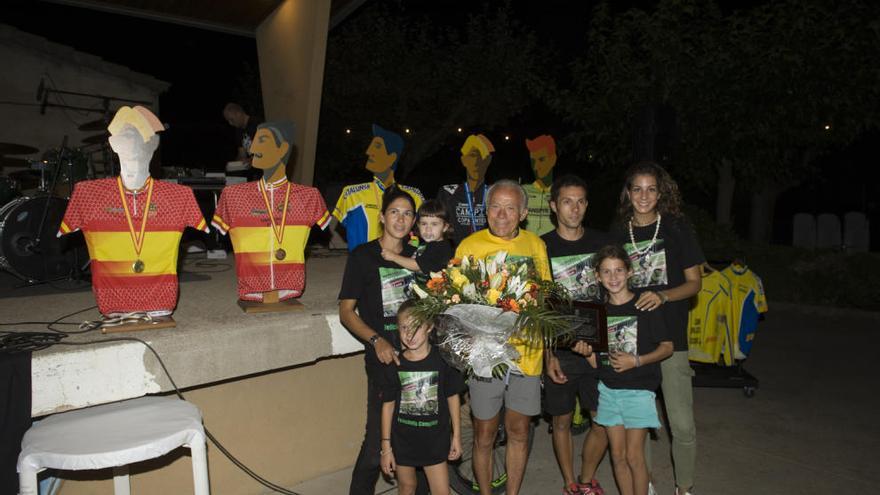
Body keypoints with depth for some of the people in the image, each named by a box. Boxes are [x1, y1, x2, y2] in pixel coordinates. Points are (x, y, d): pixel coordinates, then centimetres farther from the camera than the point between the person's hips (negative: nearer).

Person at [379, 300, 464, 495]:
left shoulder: (443, 360, -11)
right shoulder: (395, 365, -10)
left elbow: (453, 398, -1)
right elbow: (388, 405, -3)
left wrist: (457, 436, 3)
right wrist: (386, 446, -2)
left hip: (435, 440, -1)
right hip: (403, 440, 1)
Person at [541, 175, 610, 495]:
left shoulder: (602, 242, 4)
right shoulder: (541, 247, -4)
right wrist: (548, 354, -11)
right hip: (560, 351, -2)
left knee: (605, 420, 6)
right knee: (562, 421, 9)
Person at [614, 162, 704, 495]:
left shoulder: (676, 228, -1)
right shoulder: (618, 233, 6)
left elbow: (694, 282, -1)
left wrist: (662, 296, -19)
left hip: (670, 336, -2)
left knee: (682, 424, -2)